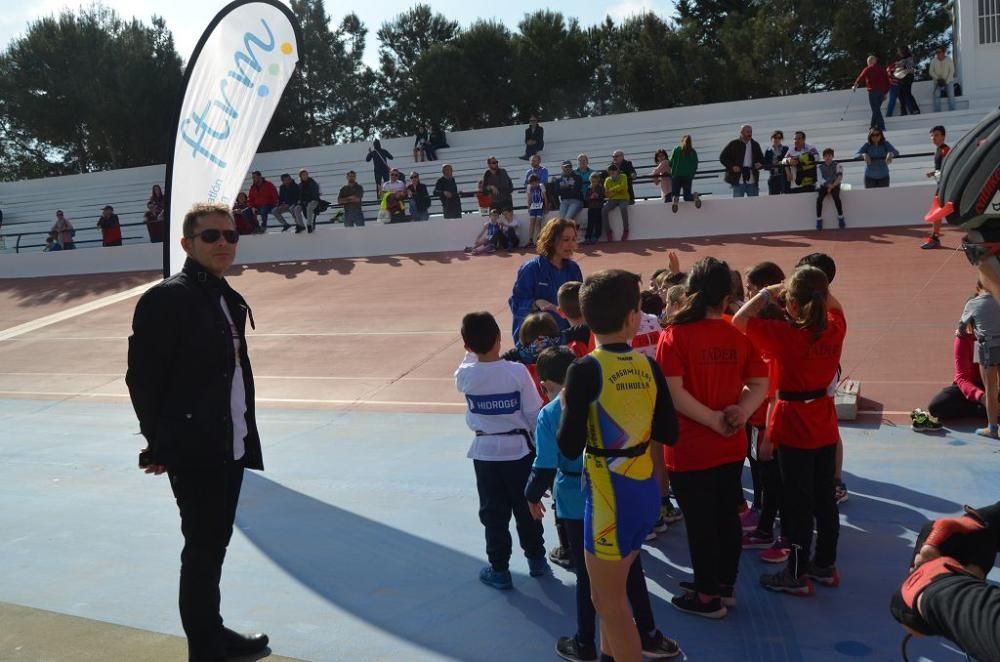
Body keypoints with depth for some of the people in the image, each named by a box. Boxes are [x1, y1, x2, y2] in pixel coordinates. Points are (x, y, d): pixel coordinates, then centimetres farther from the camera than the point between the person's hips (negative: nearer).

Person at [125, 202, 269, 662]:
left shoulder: (230, 300, 12)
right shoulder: (166, 299, -14)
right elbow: (142, 376, -15)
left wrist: (248, 437, 14)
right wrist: (158, 445, -13)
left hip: (232, 447, 8)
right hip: (193, 450, -8)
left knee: (215, 546, 19)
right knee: (202, 550, 2)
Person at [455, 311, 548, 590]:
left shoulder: (465, 375, -12)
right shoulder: (517, 371, -17)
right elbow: (534, 413, -10)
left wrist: (473, 350, 10)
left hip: (485, 451, 1)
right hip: (518, 448, 0)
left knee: (493, 512, 12)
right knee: (526, 508, 16)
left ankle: (499, 570, 19)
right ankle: (536, 560, 32)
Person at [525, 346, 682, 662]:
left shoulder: (549, 413, -12)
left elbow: (545, 466, -15)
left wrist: (533, 496, 2)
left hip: (576, 503, -3)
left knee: (587, 574, 10)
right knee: (630, 567, 16)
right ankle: (648, 636, 28)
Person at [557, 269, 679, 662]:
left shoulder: (585, 370, -17)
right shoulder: (649, 366, 0)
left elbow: (569, 447, -15)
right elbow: (668, 433, 6)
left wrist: (568, 406, 1)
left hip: (610, 495, -7)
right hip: (645, 489, 7)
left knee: (610, 603, 9)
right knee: (610, 593, 25)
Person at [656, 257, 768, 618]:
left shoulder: (674, 335, -14)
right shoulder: (738, 336, 0)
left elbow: (674, 393, -21)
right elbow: (760, 384, 0)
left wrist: (714, 420, -15)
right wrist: (741, 412, -13)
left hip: (690, 448, -5)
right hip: (731, 446, 5)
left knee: (700, 522, 8)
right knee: (727, 515, 19)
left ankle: (708, 596, 22)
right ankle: (726, 584, 35)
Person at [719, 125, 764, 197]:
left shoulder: (755, 145, 15)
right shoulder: (734, 144, 3)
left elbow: (761, 159, 23)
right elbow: (722, 157, 1)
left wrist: (760, 164, -1)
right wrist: (732, 167, -12)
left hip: (752, 181, 4)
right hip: (738, 181, -4)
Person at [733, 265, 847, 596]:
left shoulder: (786, 334, -22)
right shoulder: (835, 329, -4)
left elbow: (739, 320, -19)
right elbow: (835, 306, 19)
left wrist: (766, 293, -9)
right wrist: (818, 287, 8)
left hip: (794, 430, -6)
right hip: (825, 427, 6)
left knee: (797, 503, 3)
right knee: (825, 497, 16)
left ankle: (797, 575, 15)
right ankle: (825, 565, 30)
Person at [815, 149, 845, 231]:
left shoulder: (837, 165, 3)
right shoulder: (820, 167, 7)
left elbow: (839, 177, -8)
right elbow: (821, 180, -4)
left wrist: (832, 186, -19)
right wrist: (829, 185, -21)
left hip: (835, 185, -1)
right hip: (824, 186, 1)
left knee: (836, 197, -33)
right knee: (819, 198, -29)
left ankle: (840, 218, -20)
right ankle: (819, 219, -20)